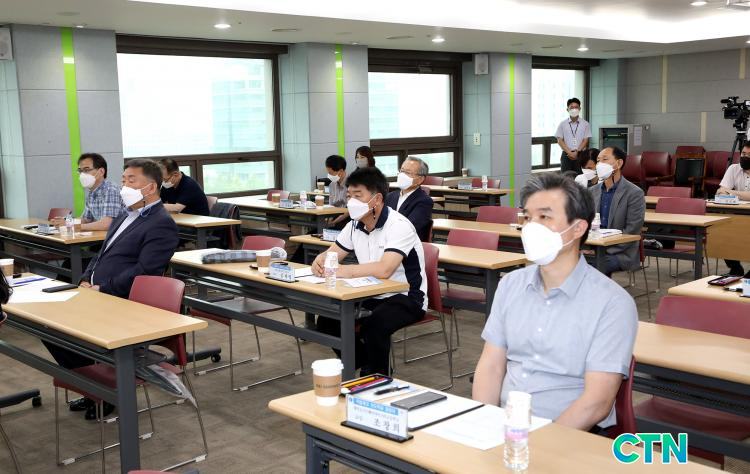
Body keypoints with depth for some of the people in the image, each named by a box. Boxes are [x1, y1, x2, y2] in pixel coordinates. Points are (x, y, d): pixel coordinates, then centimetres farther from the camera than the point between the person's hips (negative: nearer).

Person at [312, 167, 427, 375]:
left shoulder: (398, 226, -22)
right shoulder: (355, 225, 3)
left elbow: (384, 269, -36)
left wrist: (342, 271, -31)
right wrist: (321, 260, -14)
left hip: (406, 298, -8)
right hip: (371, 295, 8)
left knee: (373, 326, -33)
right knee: (327, 321, -6)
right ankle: (361, 365, 15)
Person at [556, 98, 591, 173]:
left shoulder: (585, 124, 6)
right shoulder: (562, 124, 7)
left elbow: (585, 141, 2)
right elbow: (560, 140, 2)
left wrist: (576, 152, -11)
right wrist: (570, 153, -10)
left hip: (580, 155, 0)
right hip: (566, 155, 0)